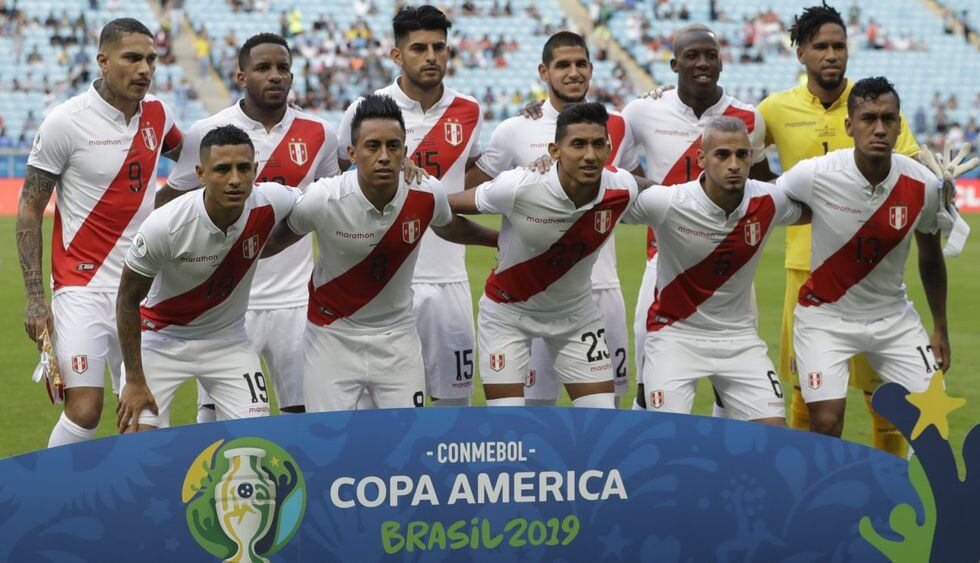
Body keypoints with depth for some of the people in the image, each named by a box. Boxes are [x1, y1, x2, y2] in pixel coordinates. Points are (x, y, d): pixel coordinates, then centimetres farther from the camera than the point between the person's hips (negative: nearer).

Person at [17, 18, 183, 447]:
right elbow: (29, 208, -5)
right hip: (83, 287, -5)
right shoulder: (66, 122, -9)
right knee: (84, 410, -15)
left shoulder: (156, 114, 5)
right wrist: (35, 298, -9)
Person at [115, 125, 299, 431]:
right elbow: (128, 301, -15)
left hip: (227, 338, 3)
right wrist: (134, 381, -14)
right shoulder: (164, 225, -29)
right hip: (162, 338, -3)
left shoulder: (271, 204, -21)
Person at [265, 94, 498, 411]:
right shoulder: (321, 200, -23)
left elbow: (450, 229, 12)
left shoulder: (427, 194, -14)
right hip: (333, 335, -2)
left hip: (397, 335, 2)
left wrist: (500, 239, 24)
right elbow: (278, 240, -1)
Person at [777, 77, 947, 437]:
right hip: (825, 315, -3)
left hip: (893, 317, 3)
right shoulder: (814, 175, -21)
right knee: (826, 424, -13)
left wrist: (940, 329, 10)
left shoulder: (924, 186, -12)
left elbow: (931, 258, 5)